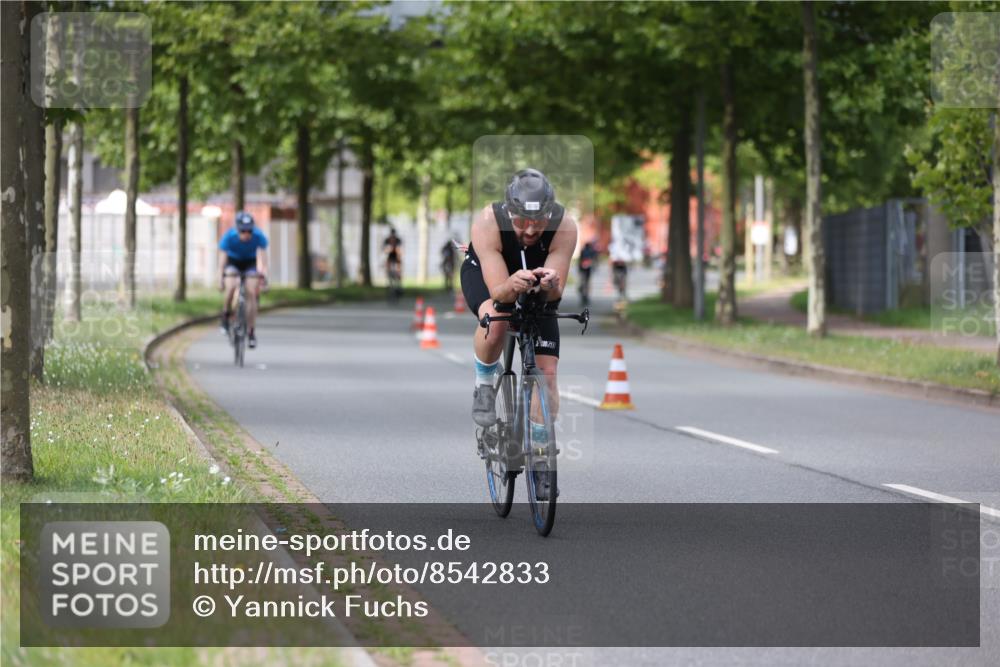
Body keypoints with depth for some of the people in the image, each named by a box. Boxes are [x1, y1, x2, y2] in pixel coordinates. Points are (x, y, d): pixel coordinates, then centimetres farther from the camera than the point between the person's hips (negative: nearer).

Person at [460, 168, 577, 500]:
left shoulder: (564, 227, -34)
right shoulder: (488, 222, -38)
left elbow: (556, 293, -35)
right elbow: (497, 292, -40)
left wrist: (550, 285, -58)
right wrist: (512, 286, -62)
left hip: (539, 288, 2)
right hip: (486, 273, -2)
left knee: (547, 369, -8)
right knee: (495, 319, -36)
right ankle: (484, 383, -7)